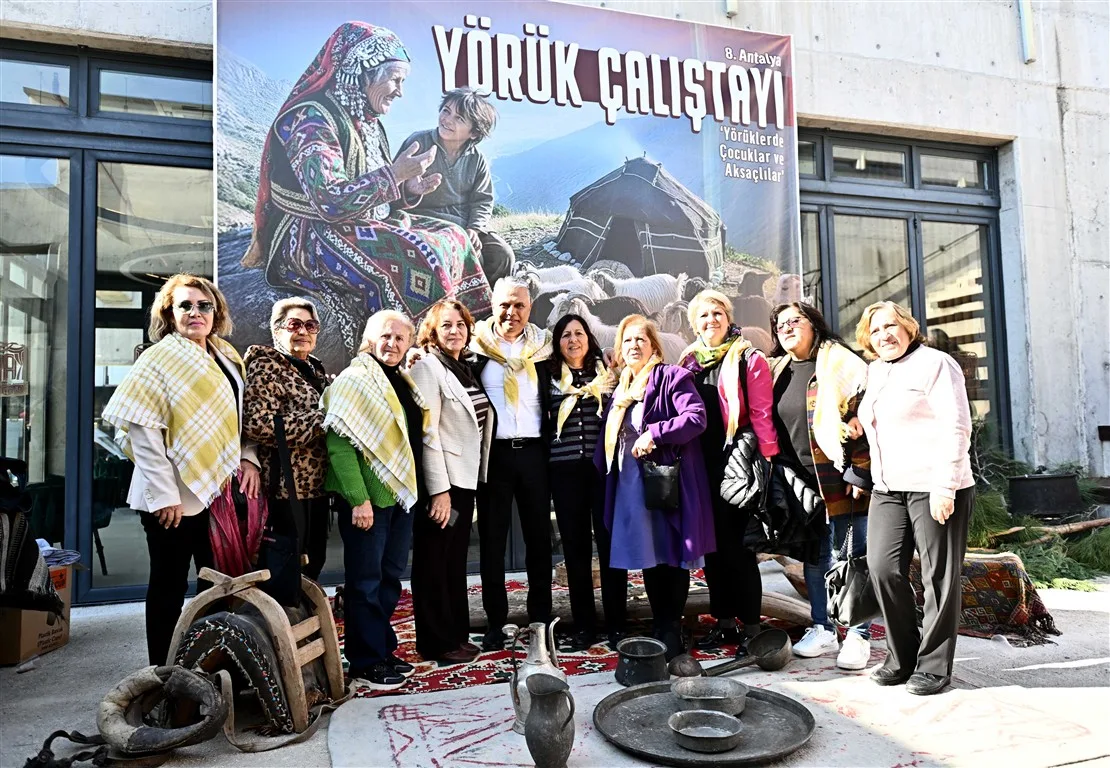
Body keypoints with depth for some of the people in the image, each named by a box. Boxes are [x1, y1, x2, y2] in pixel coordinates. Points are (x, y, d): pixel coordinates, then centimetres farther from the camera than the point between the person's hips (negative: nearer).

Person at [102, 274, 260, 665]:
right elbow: (142, 429, -15)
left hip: (219, 489, 6)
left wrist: (248, 457, -1)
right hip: (176, 494, -6)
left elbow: (241, 416, 17)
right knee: (169, 585, 6)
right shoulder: (159, 358, -7)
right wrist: (163, 494, -19)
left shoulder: (228, 359, 11)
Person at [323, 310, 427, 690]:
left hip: (402, 493, 7)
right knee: (366, 580, 2)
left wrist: (416, 489, 14)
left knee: (391, 577, 14)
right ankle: (366, 662, 14)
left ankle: (384, 650, 27)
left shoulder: (404, 384, 14)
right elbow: (339, 444, -16)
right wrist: (358, 498, -22)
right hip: (367, 497, -7)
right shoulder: (354, 380, -8)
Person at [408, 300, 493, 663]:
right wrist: (439, 490, -20)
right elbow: (426, 433, -17)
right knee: (433, 563, 4)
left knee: (456, 561, 15)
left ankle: (457, 635, 26)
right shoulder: (427, 368, -10)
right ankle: (436, 643, 15)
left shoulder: (466, 369, 14)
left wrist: (476, 479, 10)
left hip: (465, 479, 8)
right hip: (440, 482, -8)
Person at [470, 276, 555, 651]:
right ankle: (495, 621, 17)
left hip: (533, 451, 2)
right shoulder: (475, 346, 0)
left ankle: (541, 617, 21)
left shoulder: (541, 346, 7)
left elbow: (553, 398, 12)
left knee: (539, 536, 10)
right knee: (492, 539, 6)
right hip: (493, 452, -2)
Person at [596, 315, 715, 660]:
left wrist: (655, 433, -23)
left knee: (671, 556, -2)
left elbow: (697, 417, -15)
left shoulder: (672, 377, -3)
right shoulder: (620, 390, 19)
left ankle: (672, 632, 6)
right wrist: (605, 476, 14)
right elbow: (609, 441, 21)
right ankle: (659, 628, 19)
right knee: (647, 557, 10)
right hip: (631, 484, 7)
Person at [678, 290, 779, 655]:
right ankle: (723, 620, 24)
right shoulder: (689, 363, 12)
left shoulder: (749, 359, -3)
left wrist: (768, 460, -14)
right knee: (712, 543, 11)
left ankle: (750, 625, 13)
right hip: (703, 466, 5)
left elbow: (761, 414, -9)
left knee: (738, 544, -1)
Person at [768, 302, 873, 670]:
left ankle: (858, 636, 13)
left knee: (850, 556, 2)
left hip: (840, 478, -5)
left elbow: (862, 416, -11)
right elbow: (772, 425, 18)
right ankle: (822, 629, 25)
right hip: (801, 482, 6)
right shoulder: (778, 371, 12)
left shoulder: (840, 362, -6)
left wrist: (859, 473, -15)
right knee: (814, 556, 13)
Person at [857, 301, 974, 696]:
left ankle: (934, 666, 14)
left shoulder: (934, 363, -6)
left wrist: (944, 486, -18)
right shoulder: (875, 371, 17)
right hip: (887, 489, 7)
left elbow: (956, 426, -13)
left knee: (939, 577, 2)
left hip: (934, 487, -7)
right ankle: (902, 657, 15)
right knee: (883, 568, 0)